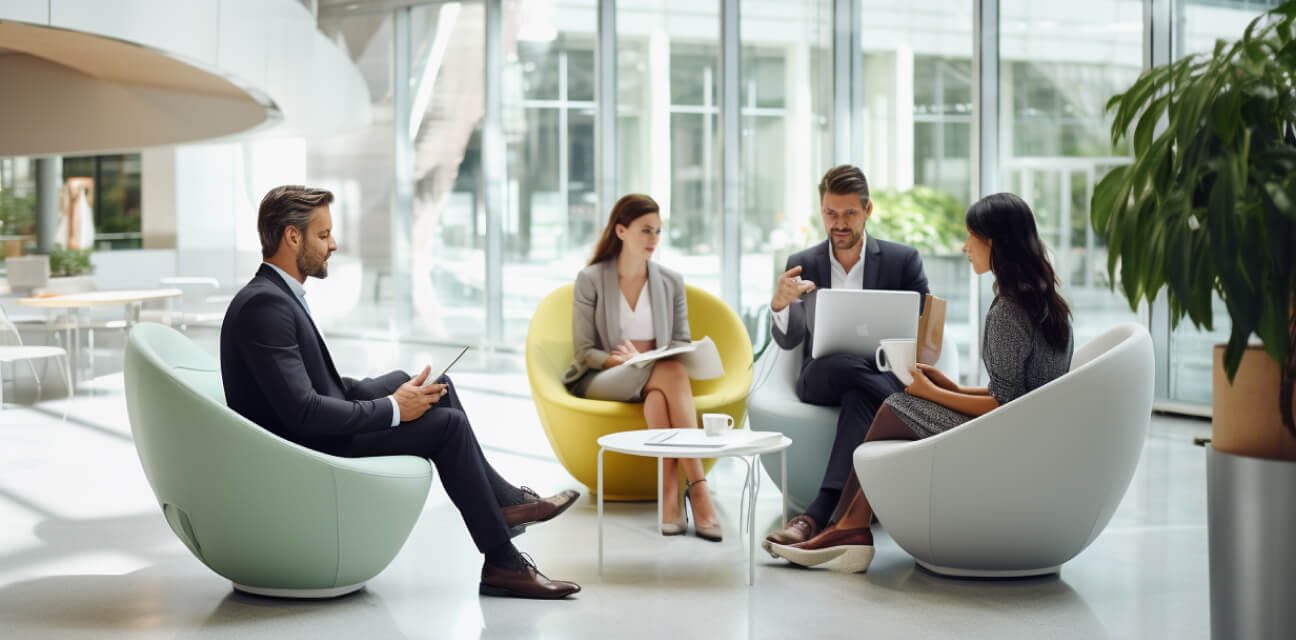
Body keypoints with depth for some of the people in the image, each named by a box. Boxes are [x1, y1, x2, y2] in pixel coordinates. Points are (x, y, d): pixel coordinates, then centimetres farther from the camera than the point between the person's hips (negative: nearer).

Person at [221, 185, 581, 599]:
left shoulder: (278, 294, 9)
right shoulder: (263, 305, -22)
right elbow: (302, 411, -28)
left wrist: (395, 394, 1)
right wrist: (392, 408, -18)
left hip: (315, 429, 10)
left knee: (435, 384, 11)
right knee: (446, 423, -11)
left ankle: (503, 499, 16)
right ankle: (502, 564, -4)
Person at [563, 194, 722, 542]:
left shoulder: (671, 282, 11)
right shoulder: (590, 280, 2)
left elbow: (681, 345, 9)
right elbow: (585, 352, -2)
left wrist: (646, 361, -14)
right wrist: (626, 361, -20)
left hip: (656, 381, 3)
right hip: (600, 382, -3)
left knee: (660, 392, -39)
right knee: (670, 371, -36)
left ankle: (671, 492, -44)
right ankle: (697, 489, -45)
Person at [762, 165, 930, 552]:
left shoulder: (904, 260, 6)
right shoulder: (802, 266, 10)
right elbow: (788, 341, -1)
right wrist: (780, 304, -24)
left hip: (885, 381, -1)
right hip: (821, 381, 1)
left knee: (859, 398, -38)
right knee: (845, 365, -36)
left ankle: (819, 516, -45)